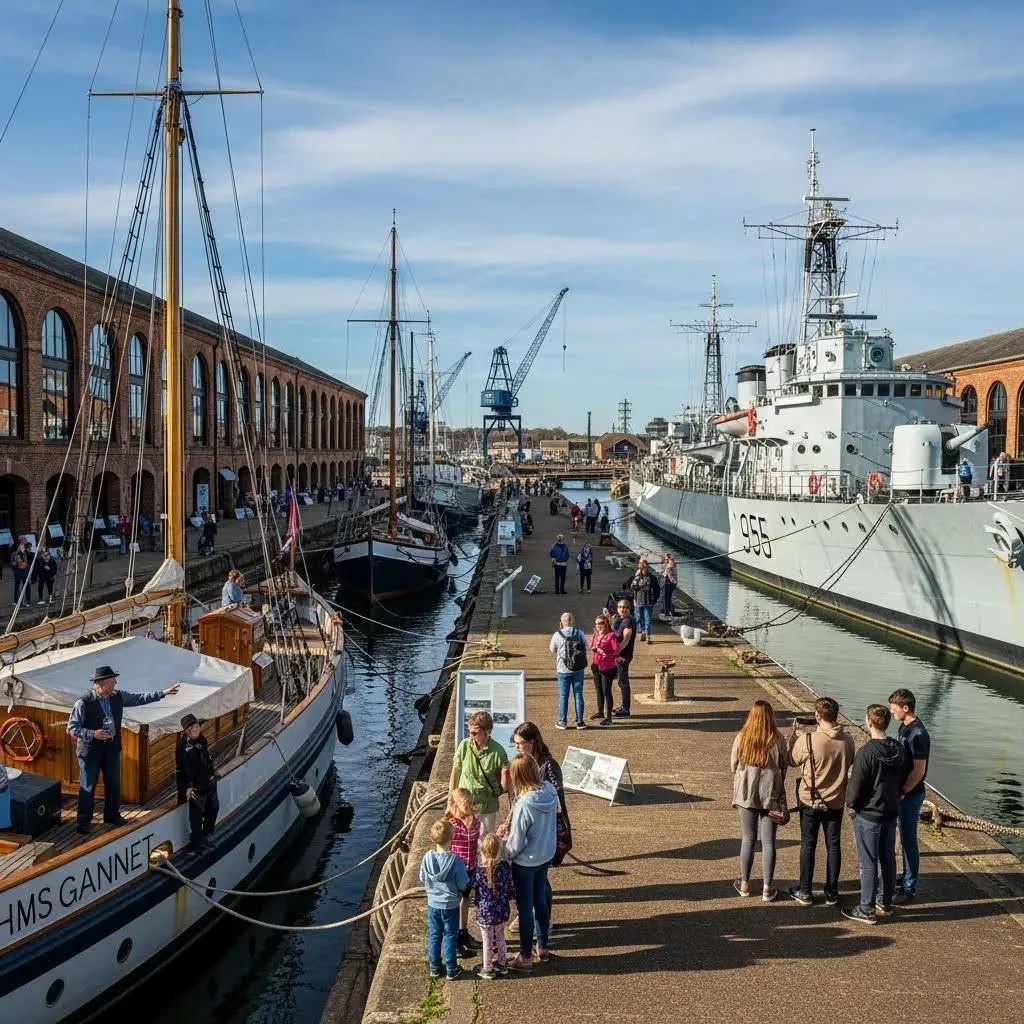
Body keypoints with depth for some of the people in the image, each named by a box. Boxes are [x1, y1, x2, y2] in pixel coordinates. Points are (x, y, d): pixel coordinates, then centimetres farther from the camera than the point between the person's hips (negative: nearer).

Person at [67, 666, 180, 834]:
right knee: (88, 787, 6)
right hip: (90, 750, -5)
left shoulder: (118, 697, -4)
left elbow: (139, 698, 3)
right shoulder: (83, 703, -20)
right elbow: (72, 727, -15)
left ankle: (112, 815, 35)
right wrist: (92, 734, -27)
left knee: (114, 783, 16)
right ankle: (84, 820, 22)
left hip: (112, 748, 6)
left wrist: (162, 693, -2)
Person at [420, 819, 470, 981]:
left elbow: (422, 879, 0)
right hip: (451, 905, -3)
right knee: (450, 937, 12)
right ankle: (451, 970, 21)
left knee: (434, 937, 17)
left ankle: (434, 968, 28)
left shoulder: (427, 857, -14)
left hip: (433, 904, 3)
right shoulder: (456, 861, -24)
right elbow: (463, 886, -15)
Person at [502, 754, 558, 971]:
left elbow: (516, 843, -24)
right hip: (546, 855, 7)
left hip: (526, 862, -7)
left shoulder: (524, 804, -32)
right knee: (540, 901, 22)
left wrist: (505, 855, -2)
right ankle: (543, 948, 37)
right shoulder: (550, 790, -12)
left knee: (525, 907, 9)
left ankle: (525, 957, 22)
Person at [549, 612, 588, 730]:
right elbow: (585, 647, 6)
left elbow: (552, 649, 4)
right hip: (578, 670, 1)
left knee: (563, 696, 8)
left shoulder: (557, 635, -10)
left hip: (563, 670, -1)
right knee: (578, 695, 9)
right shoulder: (580, 633, -5)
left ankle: (562, 721, 12)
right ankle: (579, 721, 13)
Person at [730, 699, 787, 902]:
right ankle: (767, 888, 14)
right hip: (770, 794, -1)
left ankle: (744, 884, 22)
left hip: (746, 793, 1)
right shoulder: (777, 740, -11)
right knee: (768, 842, 8)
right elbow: (783, 767, -1)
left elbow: (733, 766, -1)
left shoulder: (741, 738, -10)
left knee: (748, 839, 14)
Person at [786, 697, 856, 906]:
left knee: (808, 846, 10)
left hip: (810, 801, -3)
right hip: (836, 801, 3)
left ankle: (805, 892, 19)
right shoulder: (847, 740, -10)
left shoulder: (807, 740, -21)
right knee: (833, 846, 13)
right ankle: (831, 893, 20)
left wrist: (793, 736, 8)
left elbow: (793, 761, -4)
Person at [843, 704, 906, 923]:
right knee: (888, 858, 18)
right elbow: (901, 778, 11)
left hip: (868, 815, -7)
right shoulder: (898, 749, -1)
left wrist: (851, 803, 0)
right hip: (892, 811, 7)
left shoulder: (866, 752, -24)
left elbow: (855, 785, -18)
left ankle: (867, 910, 10)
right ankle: (885, 903, 30)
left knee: (868, 863, 2)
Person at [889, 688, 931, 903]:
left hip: (911, 794, -9)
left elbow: (919, 770, -21)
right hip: (901, 791, 9)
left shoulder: (918, 734, -22)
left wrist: (901, 793, -17)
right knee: (904, 838, 19)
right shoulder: (904, 727, 7)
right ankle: (906, 878, 32)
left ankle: (909, 889, 7)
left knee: (909, 840, -1)